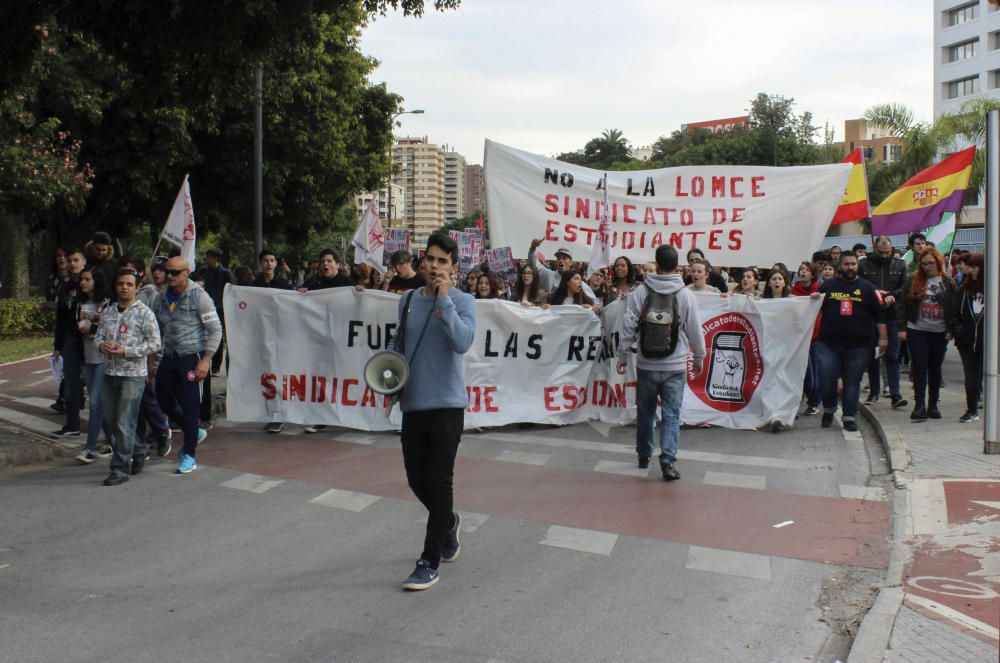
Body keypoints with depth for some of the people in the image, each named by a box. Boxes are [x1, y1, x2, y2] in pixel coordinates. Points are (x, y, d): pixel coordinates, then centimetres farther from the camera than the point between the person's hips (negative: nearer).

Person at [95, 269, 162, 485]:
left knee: (124, 423, -5)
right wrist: (102, 345, -7)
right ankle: (139, 450, 34)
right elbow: (99, 335, 17)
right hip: (110, 372, 7)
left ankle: (120, 469, 2)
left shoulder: (144, 313, -5)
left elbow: (154, 343, -9)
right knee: (111, 419, 14)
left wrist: (126, 351, -17)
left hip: (133, 374, -7)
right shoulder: (109, 311, 12)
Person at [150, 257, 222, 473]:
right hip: (169, 357, 6)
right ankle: (194, 433, 33)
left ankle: (189, 456, 8)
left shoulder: (198, 296, -10)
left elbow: (216, 330, -10)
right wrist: (155, 361, 13)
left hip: (192, 357, -6)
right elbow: (157, 332, 17)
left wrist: (206, 360, -16)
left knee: (189, 406, -3)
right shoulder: (161, 298, 7)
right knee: (164, 401, 10)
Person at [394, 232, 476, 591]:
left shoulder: (462, 301, -6)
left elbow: (462, 342, -23)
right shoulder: (408, 300, 8)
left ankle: (429, 564, 5)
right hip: (413, 404, 5)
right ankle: (448, 521, 42)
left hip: (447, 406, -5)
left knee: (438, 483, -3)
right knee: (417, 480, 12)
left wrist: (444, 298, -20)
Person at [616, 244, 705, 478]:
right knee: (671, 415, 1)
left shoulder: (640, 293, -5)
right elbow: (695, 331, 0)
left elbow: (629, 327, -4)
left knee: (645, 412, 17)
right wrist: (699, 358, 14)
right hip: (675, 365, -1)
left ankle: (644, 455, 31)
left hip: (646, 365, 1)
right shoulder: (686, 295, -5)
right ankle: (668, 461, -10)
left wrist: (623, 356, 6)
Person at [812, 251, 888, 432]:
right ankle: (829, 409, 22)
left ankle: (849, 417, 11)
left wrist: (883, 337, -3)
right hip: (828, 344, 1)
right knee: (827, 379, -2)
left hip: (858, 345, 0)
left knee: (852, 382, 3)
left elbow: (879, 314, 4)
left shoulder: (867, 288, 5)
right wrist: (813, 298, -6)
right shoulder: (827, 285, 7)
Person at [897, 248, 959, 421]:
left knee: (935, 368, 8)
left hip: (939, 333, 1)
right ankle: (919, 405, -4)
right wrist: (902, 328, -5)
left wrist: (952, 329, -4)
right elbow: (902, 305, 2)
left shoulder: (948, 283, 3)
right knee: (919, 367, -5)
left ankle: (933, 405, 16)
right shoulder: (913, 281, 2)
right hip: (916, 331, -1)